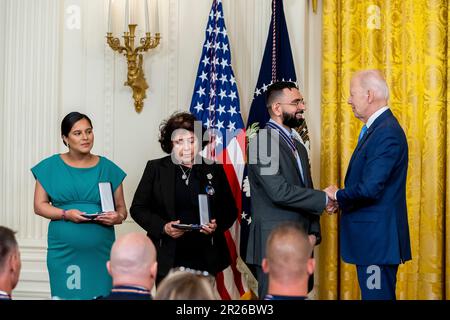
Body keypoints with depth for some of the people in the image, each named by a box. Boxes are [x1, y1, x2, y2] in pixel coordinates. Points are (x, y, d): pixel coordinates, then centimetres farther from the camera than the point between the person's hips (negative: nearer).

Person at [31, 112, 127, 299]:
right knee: (66, 295, -3)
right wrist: (66, 214, -12)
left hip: (100, 251, 1)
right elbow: (40, 205, 4)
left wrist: (118, 217, -13)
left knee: (100, 295, -5)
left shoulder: (108, 168, 8)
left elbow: (121, 208, 10)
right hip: (64, 250, -1)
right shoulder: (50, 167, 6)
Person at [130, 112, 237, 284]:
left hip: (205, 258, 1)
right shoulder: (156, 168, 5)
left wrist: (217, 225, -9)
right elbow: (137, 208, 4)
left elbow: (230, 210, 12)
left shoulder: (214, 170, 7)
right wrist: (163, 227, -12)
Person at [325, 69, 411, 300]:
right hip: (372, 237, 10)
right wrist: (342, 199, 1)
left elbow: (370, 188, -25)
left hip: (378, 236, -10)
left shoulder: (386, 132, -19)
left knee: (377, 295, -4)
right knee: (372, 295, 16)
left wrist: (338, 195, -7)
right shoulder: (376, 127, 14)